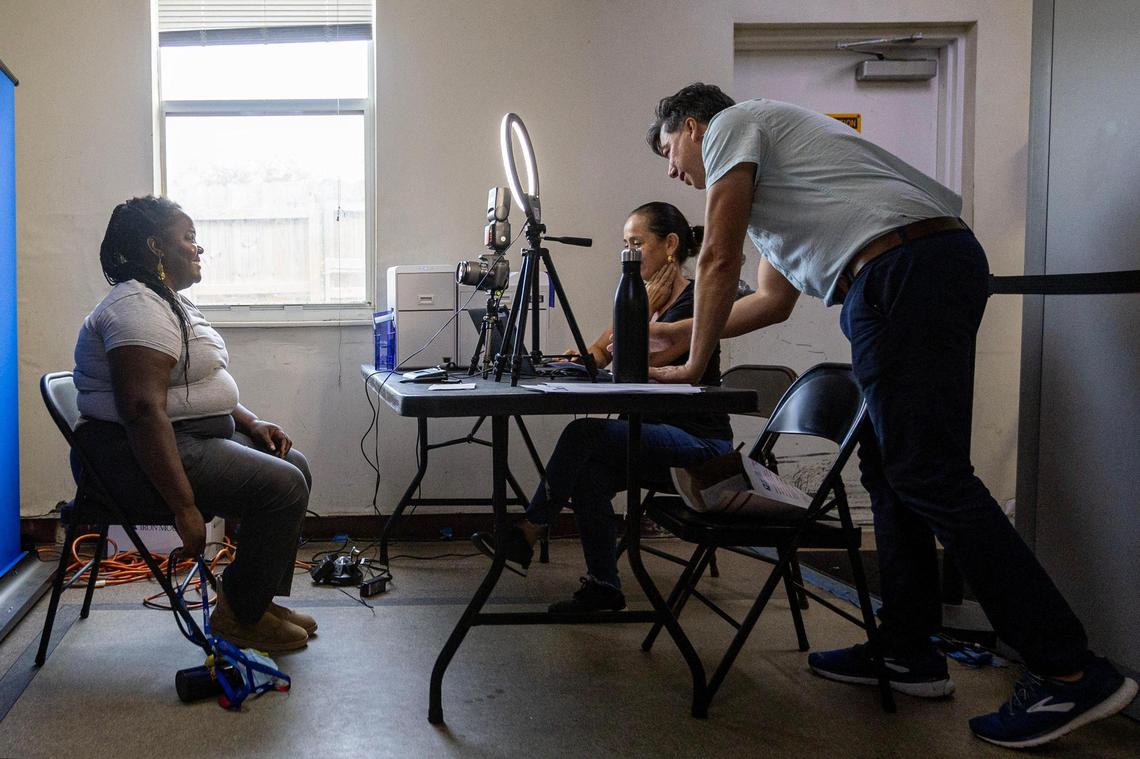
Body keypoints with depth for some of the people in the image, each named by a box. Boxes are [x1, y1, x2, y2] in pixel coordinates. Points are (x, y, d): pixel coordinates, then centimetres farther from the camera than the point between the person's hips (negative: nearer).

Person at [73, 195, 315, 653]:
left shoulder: (170, 302, 16)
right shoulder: (137, 307, -19)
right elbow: (143, 410, -30)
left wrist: (250, 422, 8)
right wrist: (184, 507, -31)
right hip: (142, 456, -11)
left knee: (294, 466, 11)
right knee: (283, 487, -20)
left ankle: (263, 601, 16)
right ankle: (238, 616, -3)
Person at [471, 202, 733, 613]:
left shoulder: (693, 303, -13)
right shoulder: (646, 299, 14)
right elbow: (597, 356, 7)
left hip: (698, 442, -8)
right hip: (658, 436, 8)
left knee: (583, 435, -24)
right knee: (588, 474, -20)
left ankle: (525, 537, -10)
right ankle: (603, 587, -13)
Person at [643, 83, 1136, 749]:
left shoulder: (731, 124, 8)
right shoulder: (767, 169, 35)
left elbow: (719, 259, 1)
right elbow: (775, 299, 35)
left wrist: (696, 363, 10)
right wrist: (680, 332, 38)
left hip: (900, 269, -10)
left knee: (929, 476, -12)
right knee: (891, 469, 13)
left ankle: (1072, 674, -10)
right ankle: (910, 652, 18)